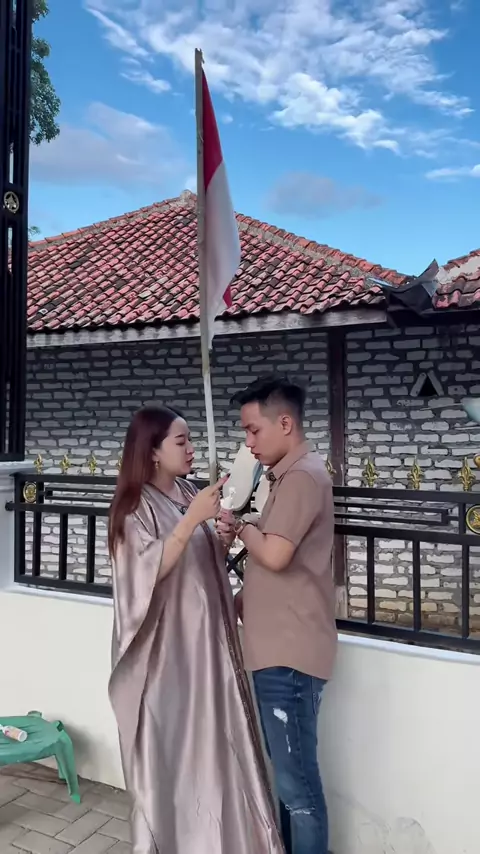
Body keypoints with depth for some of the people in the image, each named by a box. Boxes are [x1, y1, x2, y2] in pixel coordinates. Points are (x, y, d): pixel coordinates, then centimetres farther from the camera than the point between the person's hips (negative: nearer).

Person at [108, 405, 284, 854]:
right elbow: (149, 571, -25)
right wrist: (191, 519, -31)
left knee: (211, 739, 16)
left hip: (205, 639, 7)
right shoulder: (135, 507, -13)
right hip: (165, 645, -6)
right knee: (167, 745, 7)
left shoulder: (188, 493, 5)